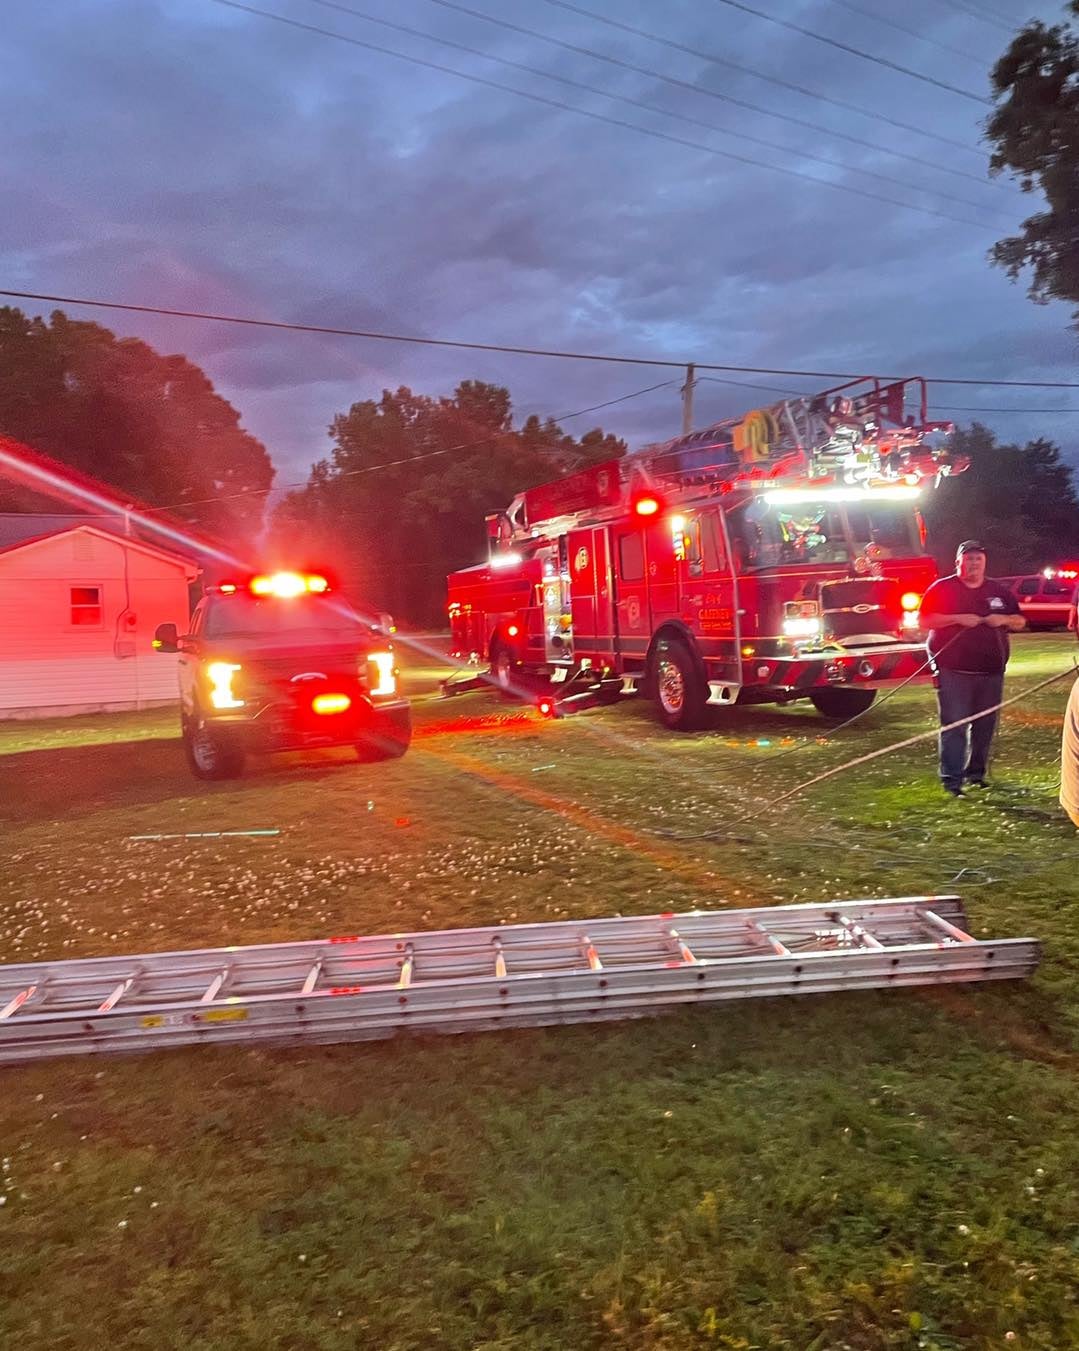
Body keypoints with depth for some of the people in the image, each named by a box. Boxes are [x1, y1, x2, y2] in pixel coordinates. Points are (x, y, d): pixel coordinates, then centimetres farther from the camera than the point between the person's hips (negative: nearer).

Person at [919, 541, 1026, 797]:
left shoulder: (999, 591, 13)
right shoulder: (942, 588, 0)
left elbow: (1020, 622, 16)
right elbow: (925, 621, -8)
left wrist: (1004, 620, -6)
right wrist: (958, 618, -18)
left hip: (991, 672, 5)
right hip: (953, 672, -5)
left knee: (984, 725, 10)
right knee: (954, 726, -8)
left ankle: (976, 773, 23)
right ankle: (951, 779, -7)